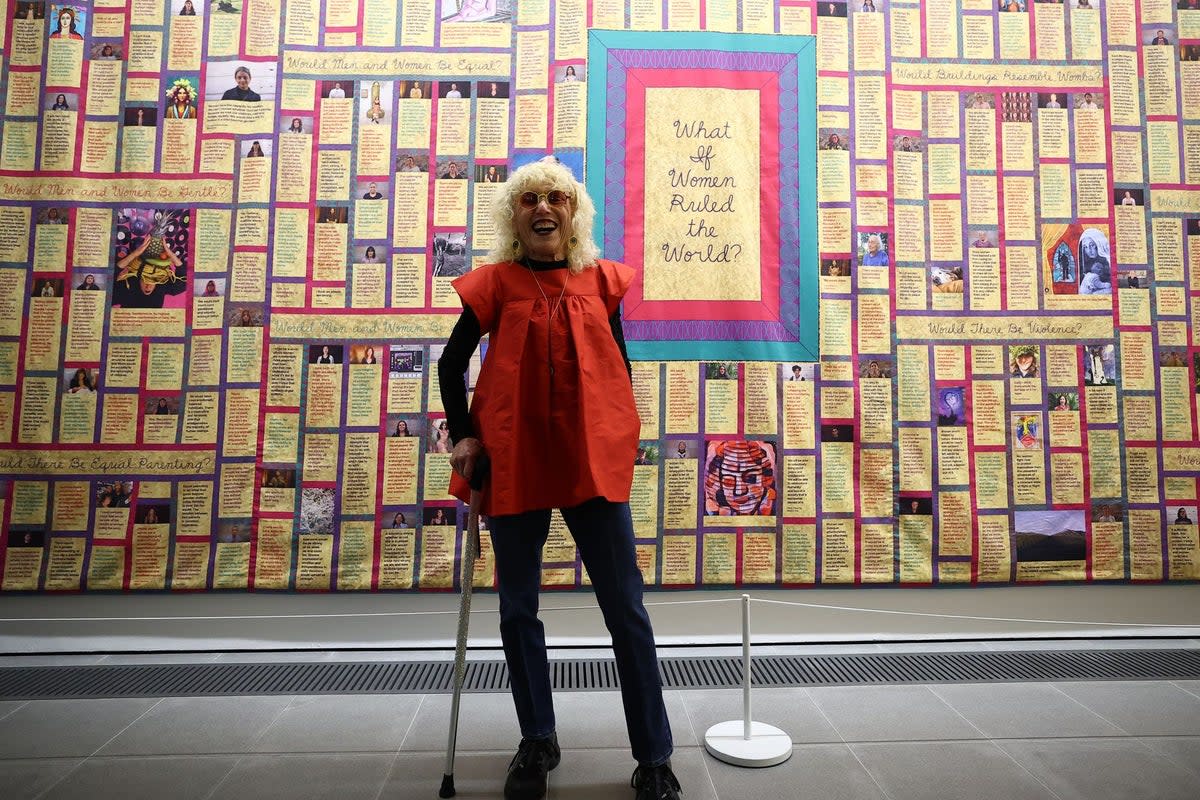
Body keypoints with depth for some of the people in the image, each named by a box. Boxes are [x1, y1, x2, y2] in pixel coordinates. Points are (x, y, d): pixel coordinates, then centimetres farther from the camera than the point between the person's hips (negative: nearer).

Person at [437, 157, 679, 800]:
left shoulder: (600, 280, 6)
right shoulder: (496, 283, 3)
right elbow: (451, 365, 9)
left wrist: (622, 435, 9)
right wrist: (463, 435, -1)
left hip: (593, 459, 0)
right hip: (513, 462, 1)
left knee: (626, 607, 3)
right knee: (517, 608, 10)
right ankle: (537, 743, 32)